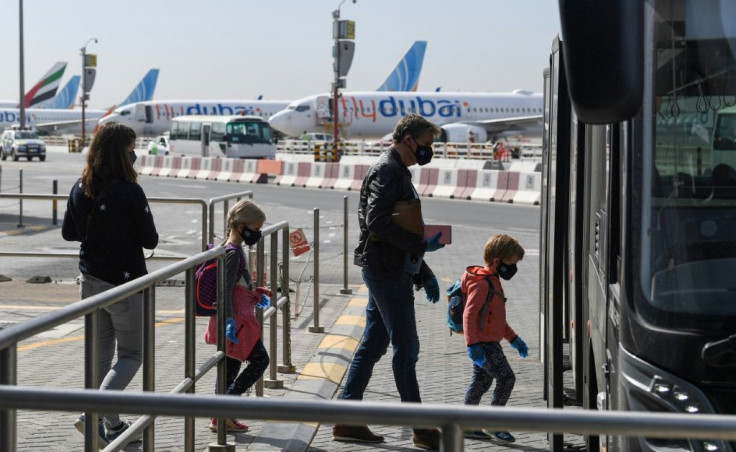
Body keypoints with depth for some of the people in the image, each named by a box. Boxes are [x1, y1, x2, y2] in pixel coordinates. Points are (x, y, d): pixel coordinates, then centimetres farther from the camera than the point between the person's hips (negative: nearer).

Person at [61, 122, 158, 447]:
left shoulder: (80, 189, -1)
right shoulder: (129, 192, -20)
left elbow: (68, 233, 11)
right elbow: (150, 240, -11)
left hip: (90, 282, 6)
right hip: (124, 284, -6)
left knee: (100, 354, 15)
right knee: (130, 356, 6)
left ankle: (111, 425, 19)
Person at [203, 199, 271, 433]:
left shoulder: (233, 249, 15)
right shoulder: (233, 253, -16)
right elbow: (226, 289, -23)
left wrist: (257, 294, 30)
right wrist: (230, 320, -27)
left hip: (234, 319, 10)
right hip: (237, 319, -10)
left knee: (231, 365, 12)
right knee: (260, 359, -5)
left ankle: (220, 417, 15)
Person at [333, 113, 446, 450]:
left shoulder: (397, 172, 20)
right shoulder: (386, 171, -13)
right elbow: (377, 223, -24)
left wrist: (424, 273, 21)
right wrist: (421, 243, -22)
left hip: (390, 270, 10)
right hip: (387, 271, -10)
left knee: (373, 345, 11)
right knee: (406, 348, -4)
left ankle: (347, 420, 15)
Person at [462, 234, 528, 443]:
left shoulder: (492, 281, 15)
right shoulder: (482, 284, -18)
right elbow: (469, 315, -24)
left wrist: (513, 338, 25)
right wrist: (473, 345, -30)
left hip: (488, 343, 10)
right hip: (483, 343, -10)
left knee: (481, 382, 14)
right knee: (506, 378, -9)